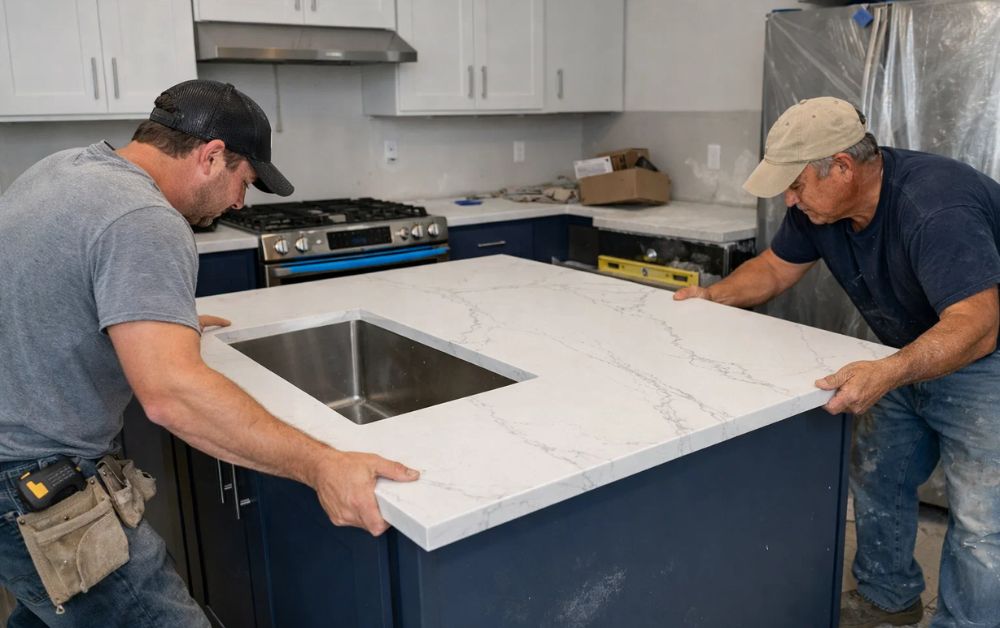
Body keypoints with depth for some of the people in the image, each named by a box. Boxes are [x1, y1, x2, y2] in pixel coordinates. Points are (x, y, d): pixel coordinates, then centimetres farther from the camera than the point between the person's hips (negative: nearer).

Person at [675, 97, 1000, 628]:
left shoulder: (935, 207, -35)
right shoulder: (817, 209, -10)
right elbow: (773, 268, 4)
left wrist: (886, 374, -56)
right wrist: (709, 298, -12)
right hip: (910, 355, 8)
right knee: (875, 480, 15)